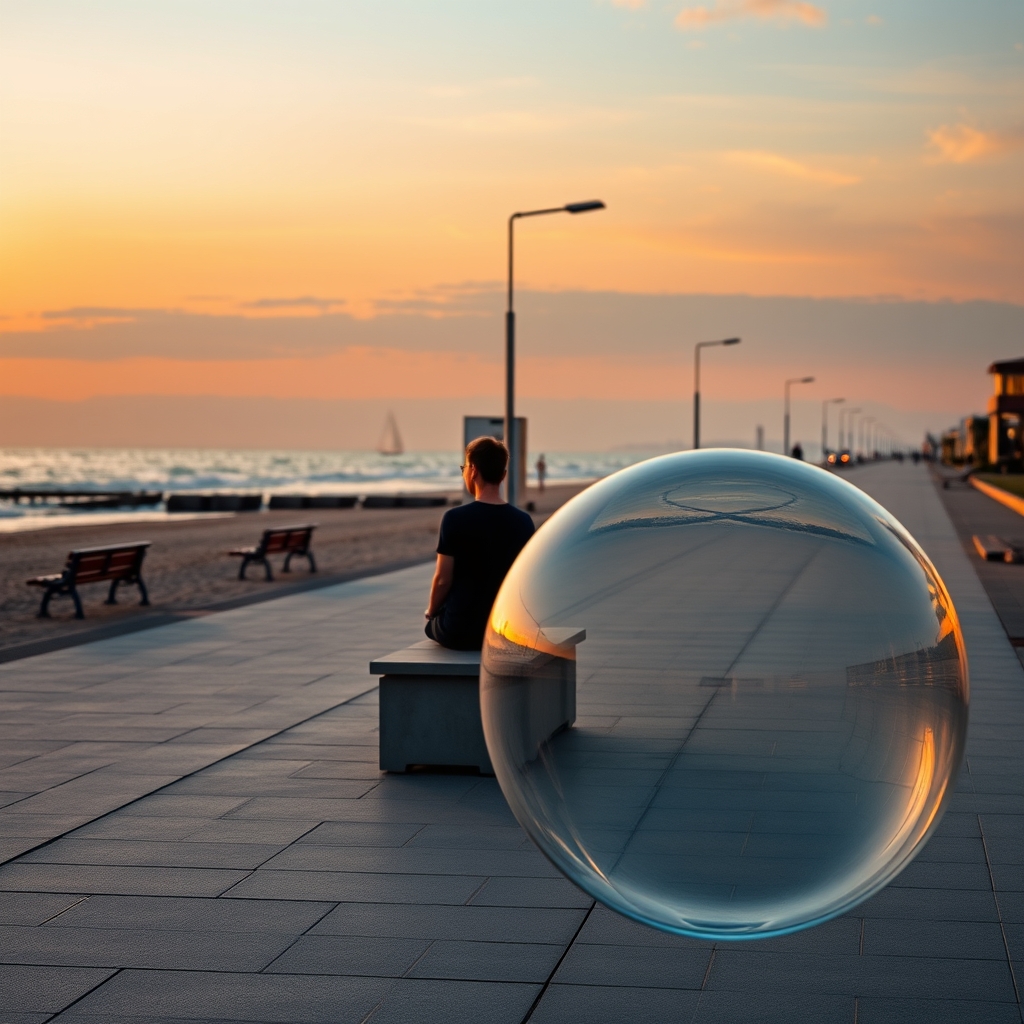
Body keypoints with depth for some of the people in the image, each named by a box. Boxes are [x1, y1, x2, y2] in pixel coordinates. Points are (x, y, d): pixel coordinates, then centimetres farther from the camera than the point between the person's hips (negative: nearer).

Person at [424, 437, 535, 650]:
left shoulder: (455, 519, -15)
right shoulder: (523, 522, -3)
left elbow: (443, 580, -12)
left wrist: (431, 612, 7)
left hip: (459, 632, -4)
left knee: (432, 624, 32)